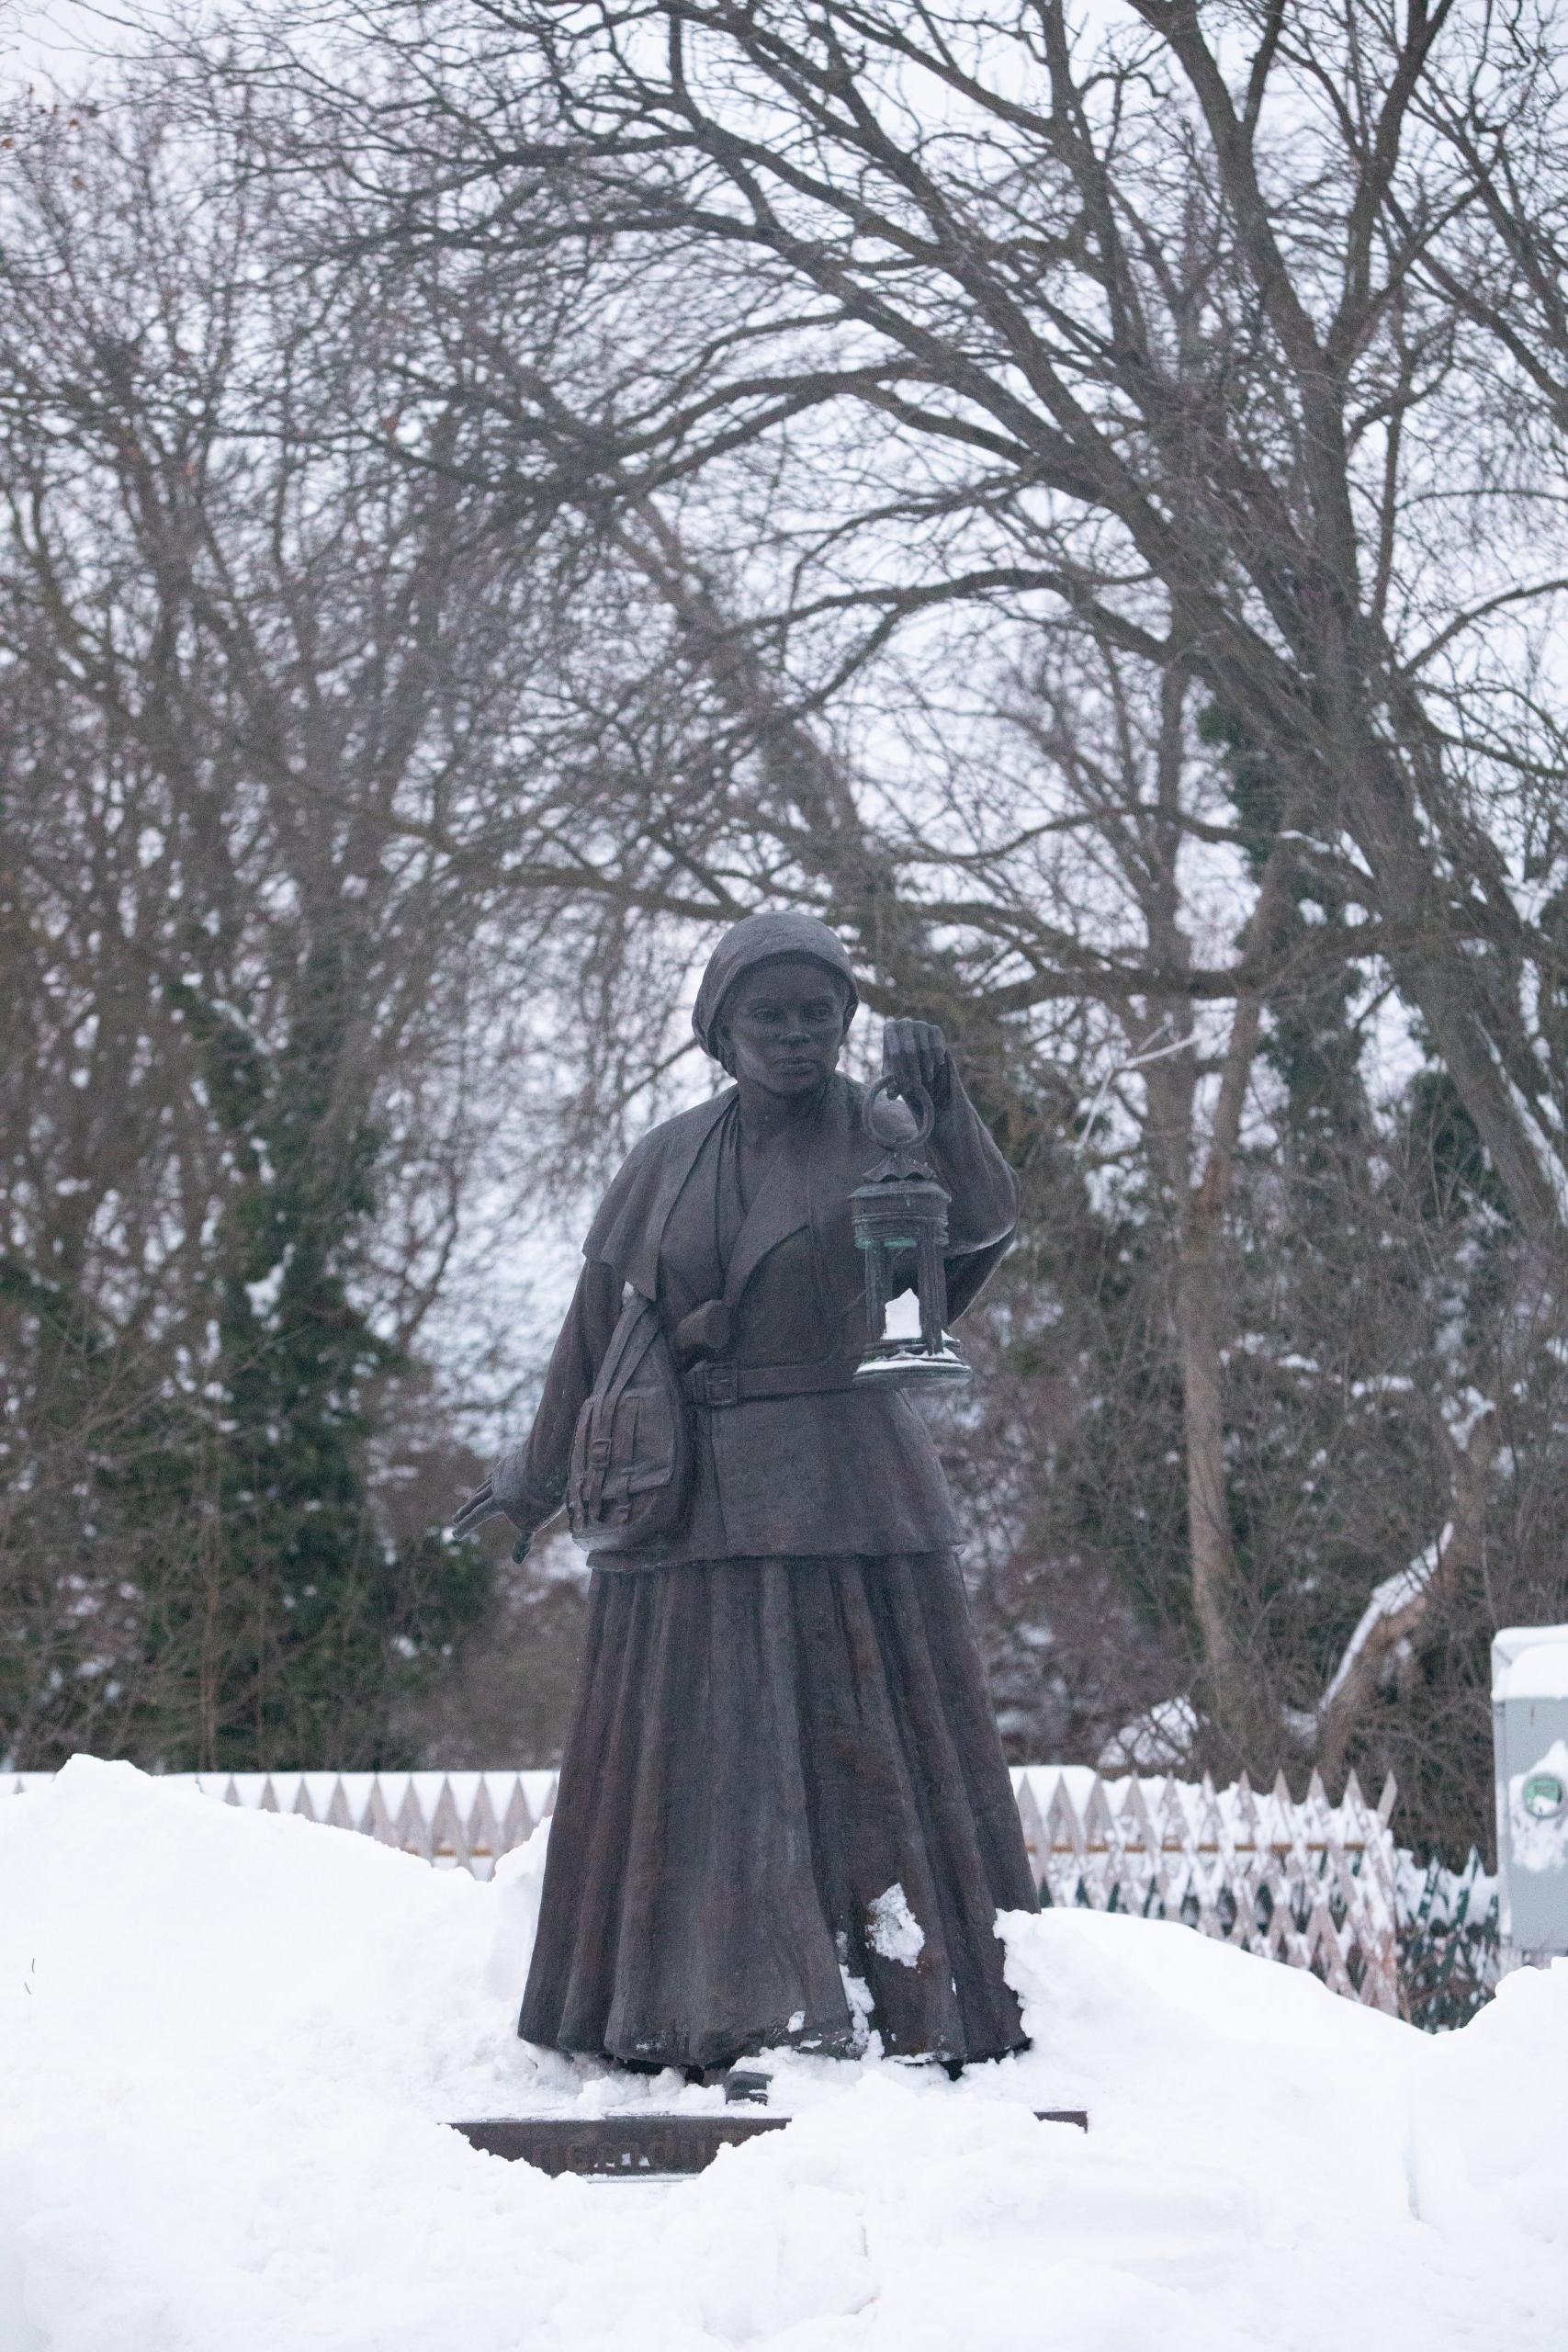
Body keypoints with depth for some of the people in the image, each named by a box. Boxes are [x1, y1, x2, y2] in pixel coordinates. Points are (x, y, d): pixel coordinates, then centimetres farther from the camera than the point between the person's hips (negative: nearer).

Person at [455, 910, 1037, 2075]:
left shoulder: (879, 1136, 2)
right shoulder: (667, 1163, 10)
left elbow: (984, 1217, -19)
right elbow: (599, 1330, 18)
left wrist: (940, 1100, -36)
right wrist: (537, 1478, 24)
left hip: (844, 1493, -3)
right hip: (690, 1508, 3)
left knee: (866, 1750, -6)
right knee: (692, 1761, 1)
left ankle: (924, 2008, -3)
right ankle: (699, 2017, 5)